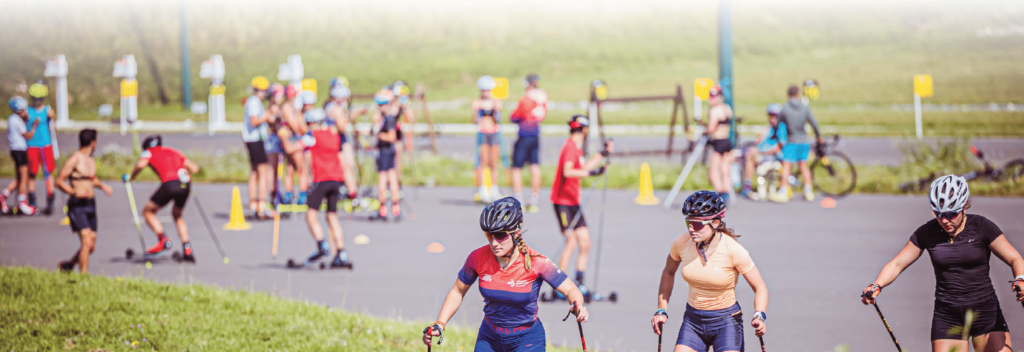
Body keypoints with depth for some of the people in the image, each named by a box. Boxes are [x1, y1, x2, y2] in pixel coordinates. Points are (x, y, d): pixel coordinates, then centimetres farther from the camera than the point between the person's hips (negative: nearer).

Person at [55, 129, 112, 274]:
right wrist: (74, 192, -27)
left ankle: (68, 265, 32)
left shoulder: (91, 161, 16)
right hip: (77, 206, -8)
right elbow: (59, 181, -13)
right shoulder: (75, 159, -9)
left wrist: (102, 185, 16)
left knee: (91, 246, 9)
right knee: (87, 241, -19)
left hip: (90, 204, 8)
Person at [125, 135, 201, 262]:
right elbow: (194, 168, 24)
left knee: (148, 211, 14)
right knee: (177, 215, 28)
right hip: (186, 185, 5)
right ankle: (187, 249, 17)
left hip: (170, 184, -5)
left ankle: (162, 240, -5)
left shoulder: (149, 152, 18)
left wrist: (130, 177, 11)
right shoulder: (174, 151, 30)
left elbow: (141, 165, -5)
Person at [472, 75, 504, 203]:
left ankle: (494, 190, 7)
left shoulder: (497, 102, 9)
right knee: (483, 163, -9)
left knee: (494, 164, 2)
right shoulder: (477, 103, 3)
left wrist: (496, 110, -13)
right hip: (482, 134, -2)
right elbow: (475, 121, -2)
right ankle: (482, 189, -7)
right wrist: (479, 110, -15)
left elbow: (498, 119, 2)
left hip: (494, 134, 2)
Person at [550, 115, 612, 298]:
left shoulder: (576, 147, 15)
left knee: (585, 243, 5)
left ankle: (579, 284, 10)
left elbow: (584, 167, 29)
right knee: (571, 242, -13)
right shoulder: (570, 146, -15)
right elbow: (567, 171, -28)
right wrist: (591, 172, -36)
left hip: (574, 202, 10)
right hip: (563, 200, -10)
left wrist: (603, 153, 27)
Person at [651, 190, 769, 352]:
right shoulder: (682, 243, -9)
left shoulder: (733, 250, -19)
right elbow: (668, 273, 12)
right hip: (693, 319, 4)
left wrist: (759, 316, -28)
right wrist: (661, 310, 7)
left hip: (726, 322, -4)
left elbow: (760, 288, -11)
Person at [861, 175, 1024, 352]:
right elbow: (897, 264, -1)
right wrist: (876, 286, -20)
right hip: (947, 315, 1)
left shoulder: (982, 227, -6)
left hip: (984, 310, -1)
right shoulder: (927, 232, -1)